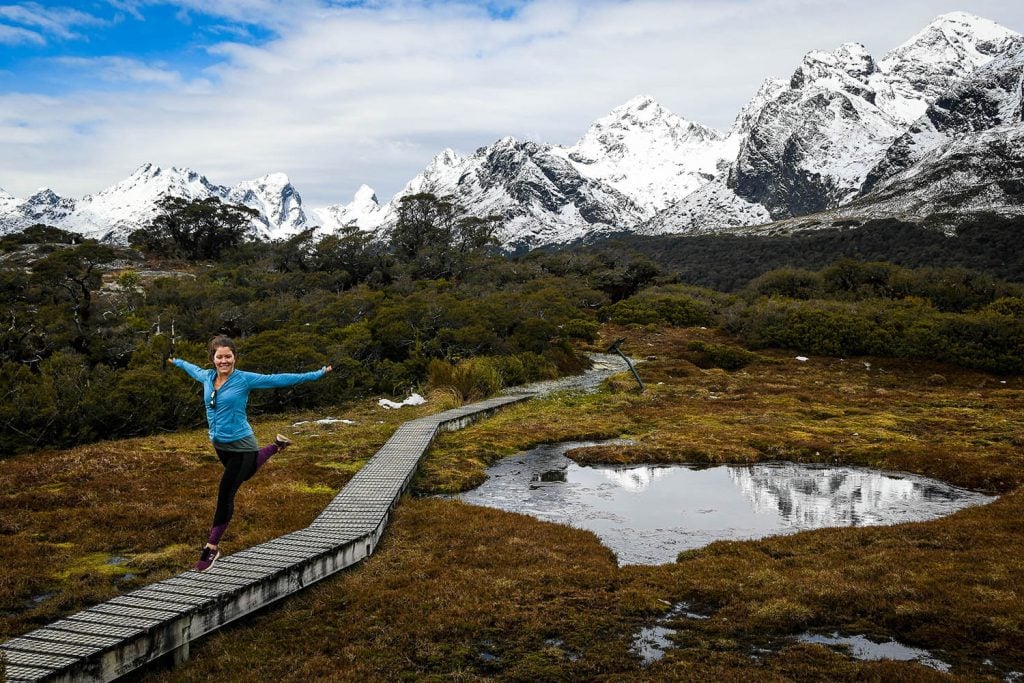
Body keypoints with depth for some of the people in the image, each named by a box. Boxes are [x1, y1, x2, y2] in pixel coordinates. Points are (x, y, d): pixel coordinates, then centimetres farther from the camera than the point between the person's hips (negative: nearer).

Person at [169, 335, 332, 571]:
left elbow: (279, 379, -17)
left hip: (241, 446, -7)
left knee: (225, 494, -9)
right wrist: (177, 362, 44)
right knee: (246, 474, 29)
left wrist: (316, 374, -20)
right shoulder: (207, 377, 1)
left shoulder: (244, 379, -16)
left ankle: (212, 548, 4)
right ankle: (276, 447, 55)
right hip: (219, 444, 7)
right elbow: (194, 369, 25)